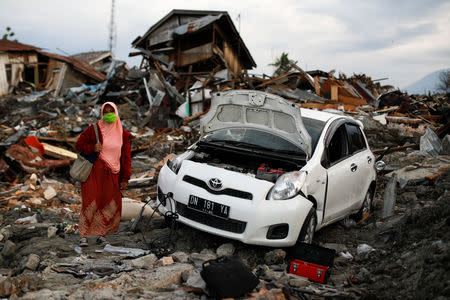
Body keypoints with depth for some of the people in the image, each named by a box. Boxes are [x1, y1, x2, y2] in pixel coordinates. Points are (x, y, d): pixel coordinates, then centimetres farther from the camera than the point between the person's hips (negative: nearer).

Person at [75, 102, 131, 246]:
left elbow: (126, 157, 11)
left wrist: (125, 178, 7)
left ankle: (101, 234, 15)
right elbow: (79, 145, 7)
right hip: (94, 172, -3)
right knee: (90, 203, -9)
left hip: (112, 175, 3)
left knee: (112, 205, 0)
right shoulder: (94, 129, 2)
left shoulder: (123, 134, 9)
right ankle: (83, 235, 2)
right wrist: (92, 148, -13)